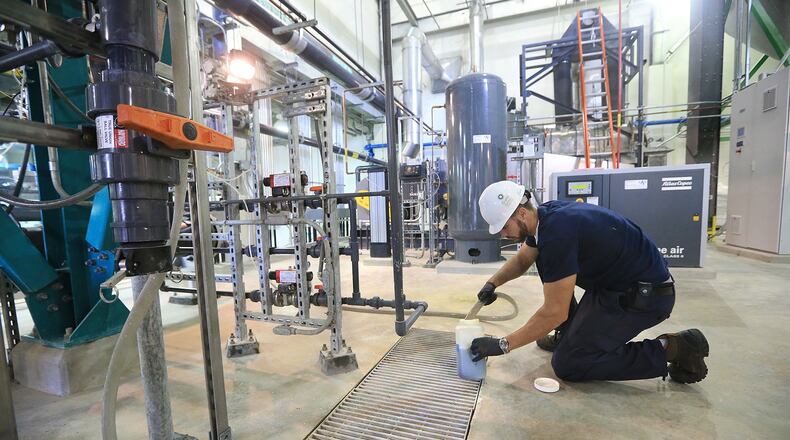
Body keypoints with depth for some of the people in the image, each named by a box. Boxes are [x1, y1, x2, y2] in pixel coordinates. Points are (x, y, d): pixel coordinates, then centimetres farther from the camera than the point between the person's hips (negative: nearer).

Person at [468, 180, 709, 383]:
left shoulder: (557, 231, -30)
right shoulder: (544, 214, -2)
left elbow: (554, 312, -26)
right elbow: (523, 259, 16)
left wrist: (503, 344, -19)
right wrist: (493, 283, 2)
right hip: (613, 281, 9)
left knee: (566, 365, -6)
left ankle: (669, 349, -1)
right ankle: (570, 334, 17)